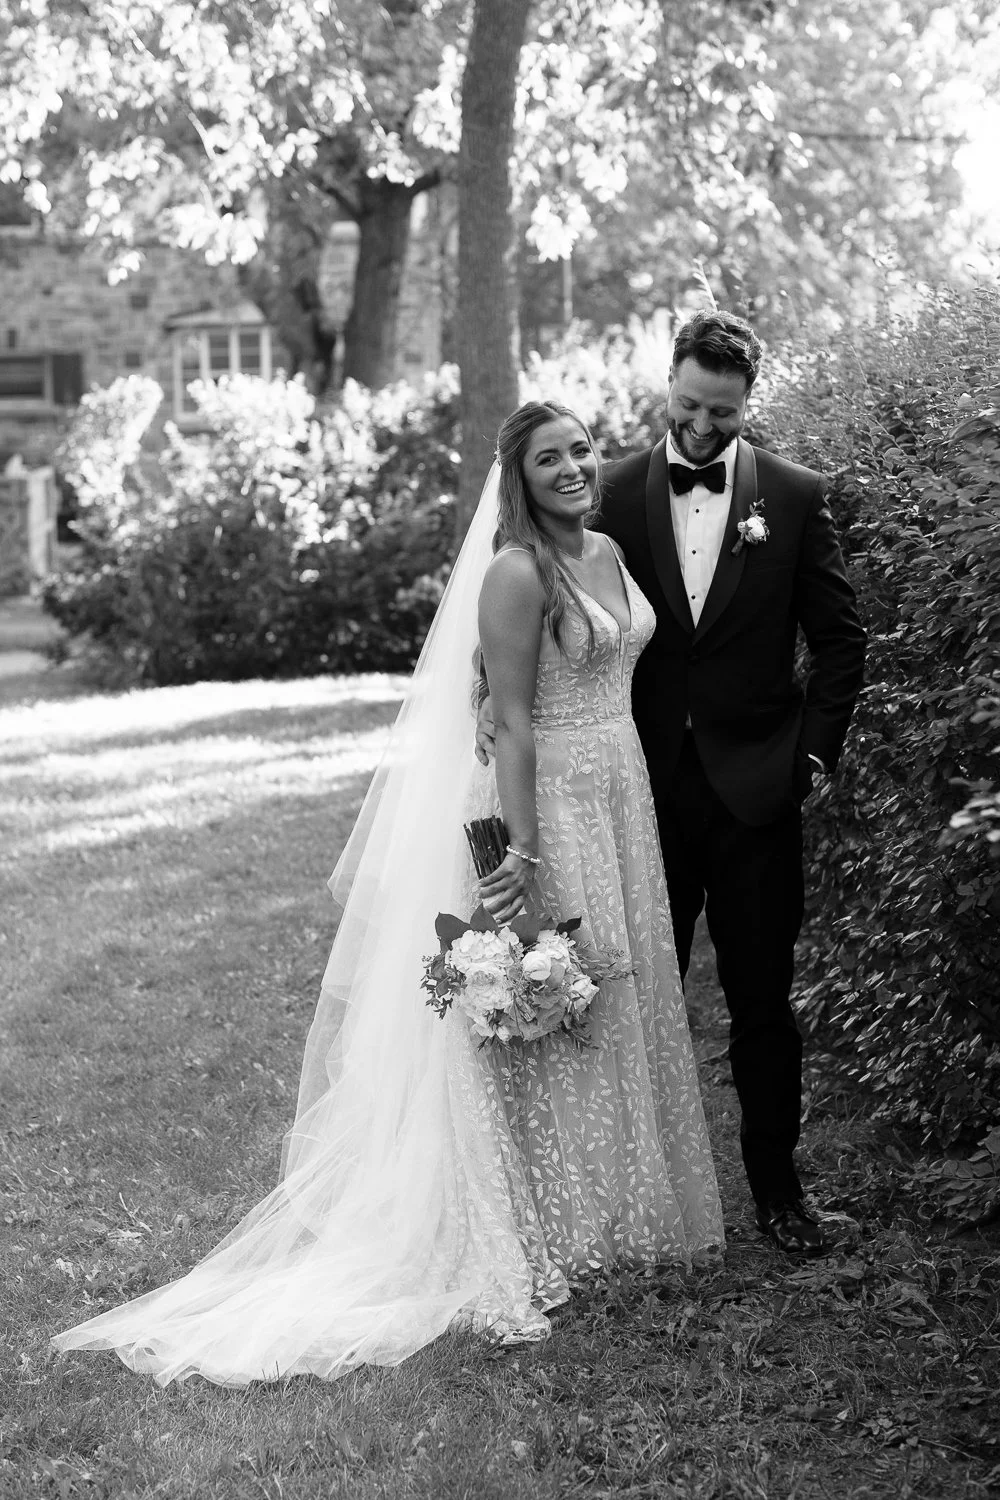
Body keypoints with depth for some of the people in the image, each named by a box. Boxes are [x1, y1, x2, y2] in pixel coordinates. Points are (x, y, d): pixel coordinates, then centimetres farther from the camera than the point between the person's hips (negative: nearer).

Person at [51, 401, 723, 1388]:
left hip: (624, 800, 8)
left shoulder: (609, 555, 9)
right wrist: (523, 852, -20)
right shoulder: (515, 575, -15)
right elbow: (511, 723, -18)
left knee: (621, 1006, 16)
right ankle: (542, 1232, 13)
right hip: (551, 807, -8)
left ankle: (617, 1208, 30)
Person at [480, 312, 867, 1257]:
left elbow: (839, 639, 4)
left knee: (762, 1002, 6)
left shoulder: (793, 497, 1)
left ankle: (776, 1187, 19)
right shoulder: (617, 491, 1)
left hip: (754, 789, -1)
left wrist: (816, 753, -2)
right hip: (648, 787, 1)